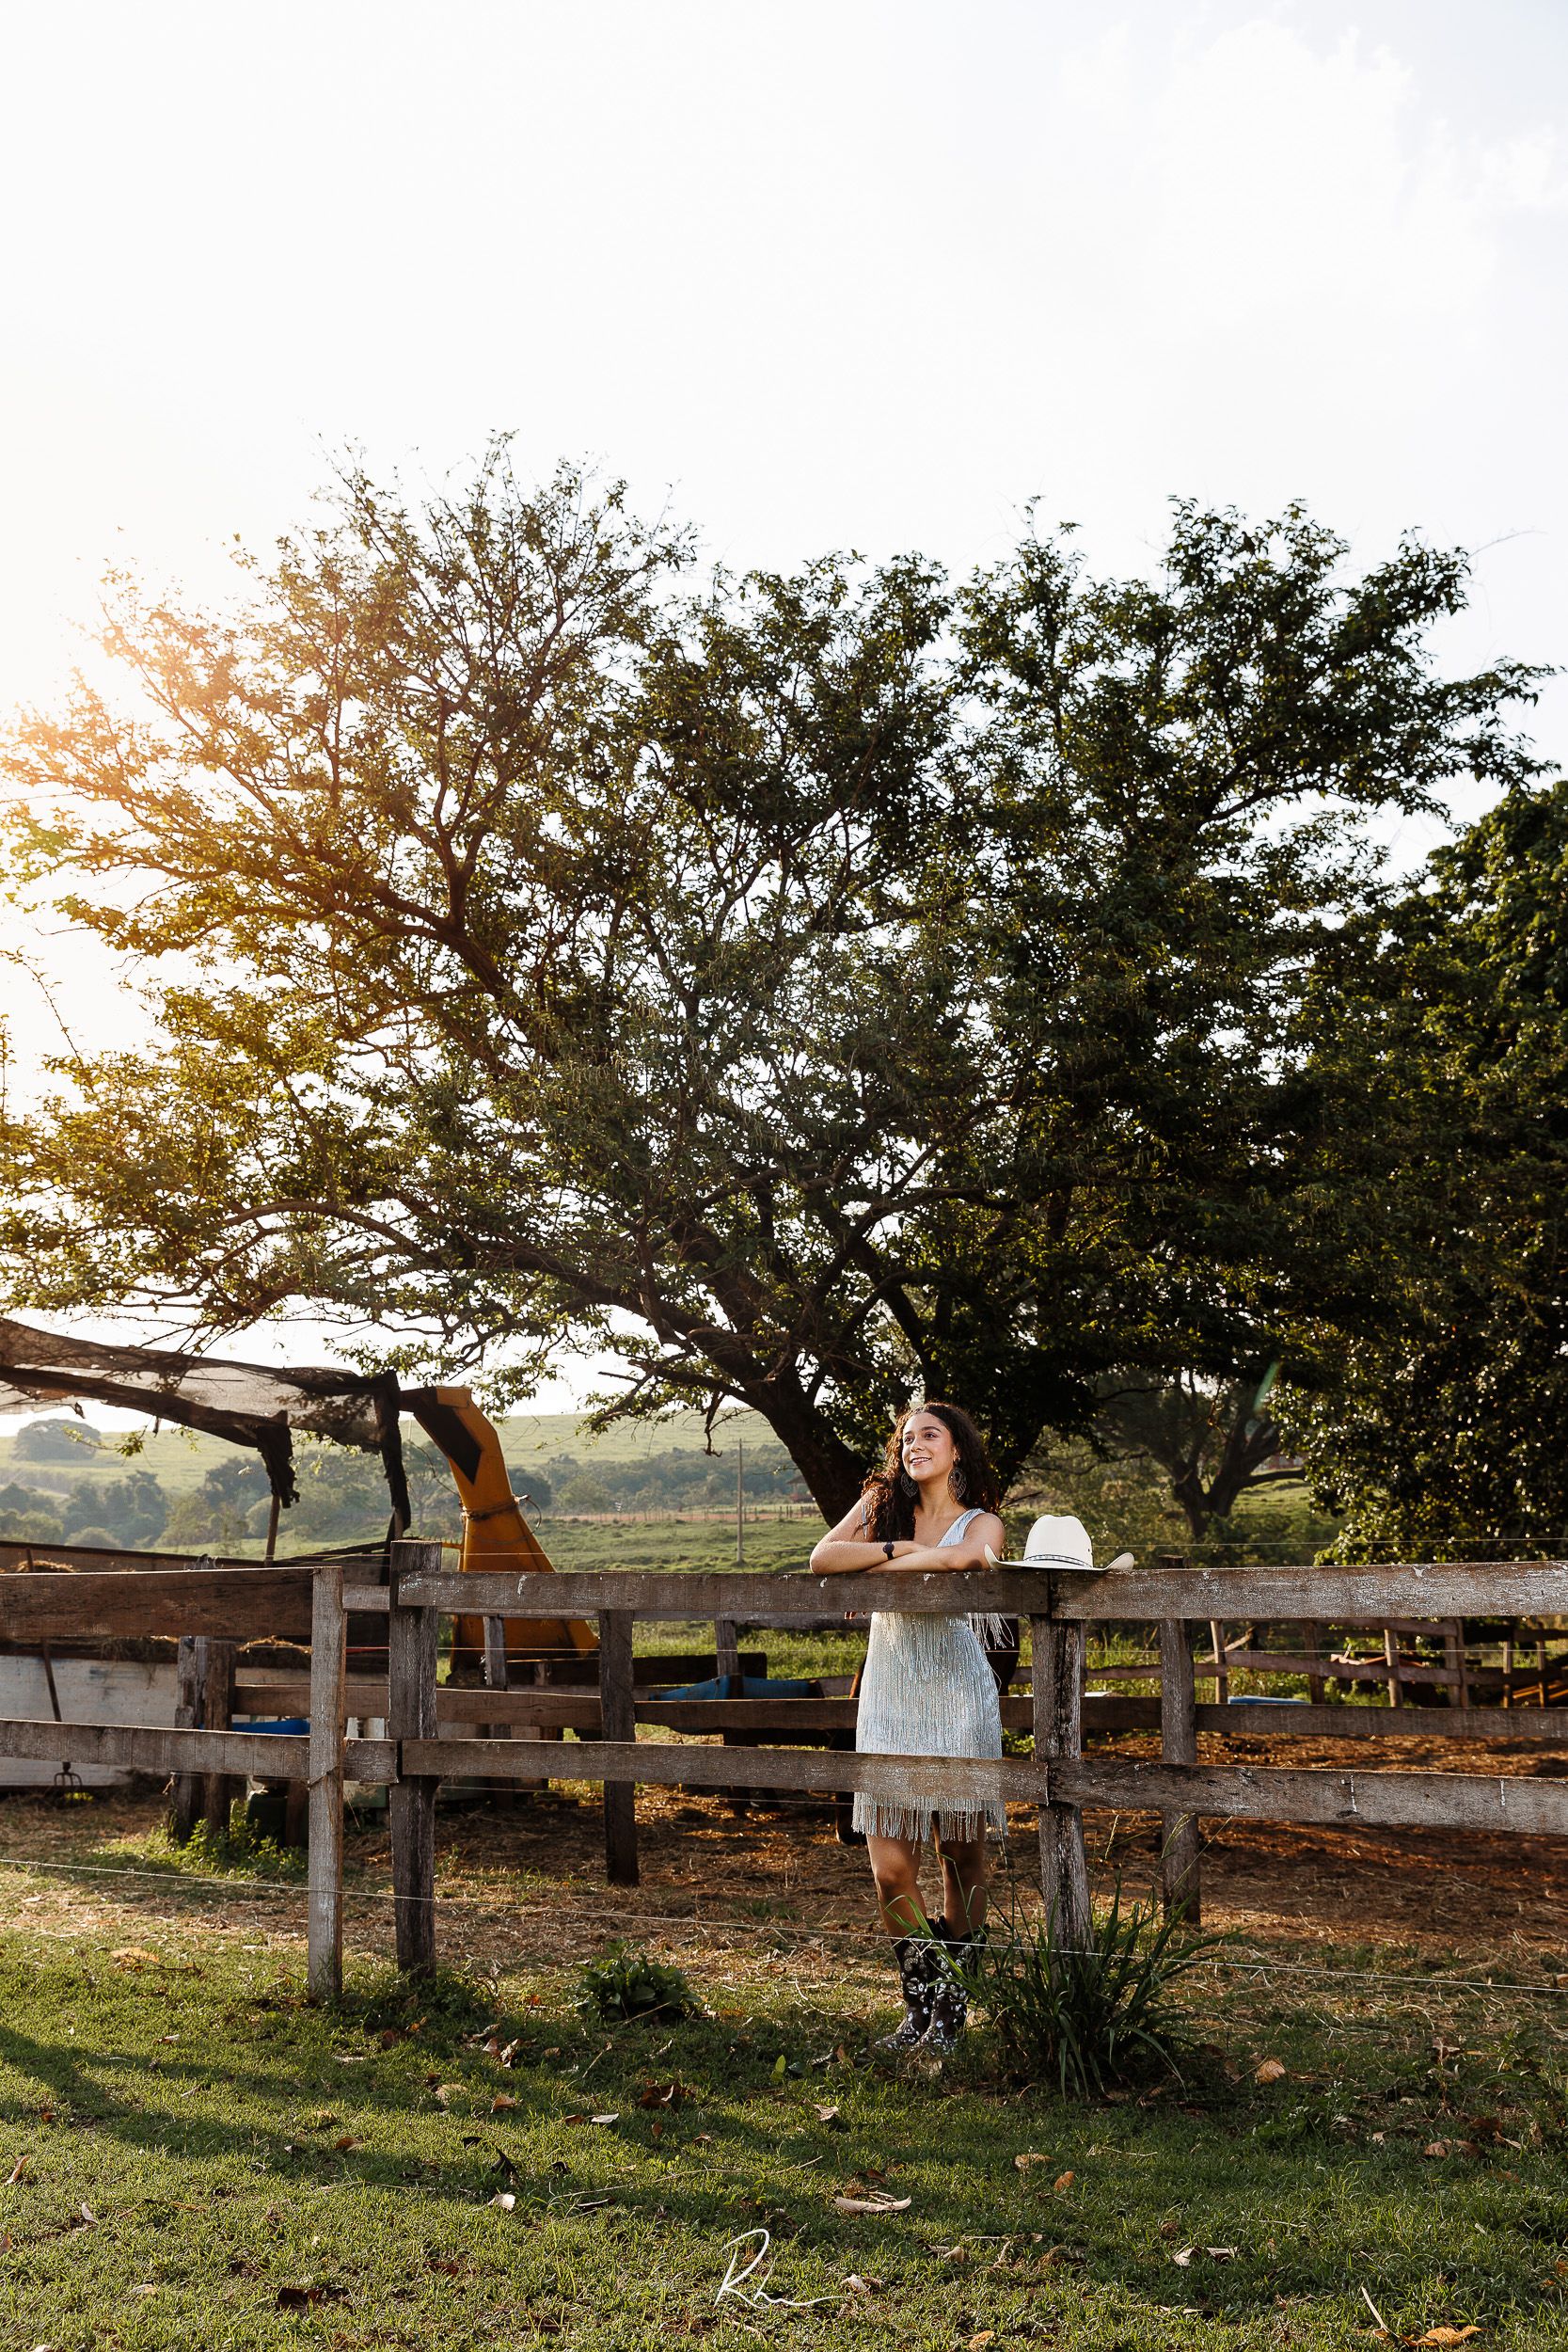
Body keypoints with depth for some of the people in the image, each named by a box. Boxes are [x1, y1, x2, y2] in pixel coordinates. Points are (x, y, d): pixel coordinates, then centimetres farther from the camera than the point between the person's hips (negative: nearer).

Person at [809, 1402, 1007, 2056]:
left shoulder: (982, 1524, 1)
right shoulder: (882, 1503, 9)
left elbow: (956, 1558, -23)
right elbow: (822, 1560, -5)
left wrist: (875, 1565, -13)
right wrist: (900, 1547, -12)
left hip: (957, 1698, -2)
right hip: (889, 1700, 2)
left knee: (962, 1854, 6)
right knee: (891, 1867, -3)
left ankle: (952, 2007, 22)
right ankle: (924, 2001, 15)